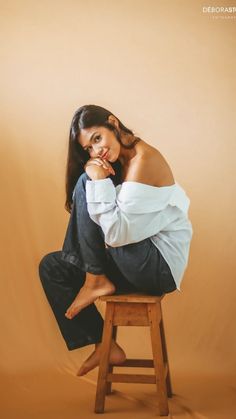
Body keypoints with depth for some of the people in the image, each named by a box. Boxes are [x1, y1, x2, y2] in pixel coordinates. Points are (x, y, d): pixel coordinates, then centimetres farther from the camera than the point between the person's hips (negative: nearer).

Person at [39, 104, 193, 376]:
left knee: (85, 185, -16)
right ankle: (104, 346, 8)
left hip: (161, 265, -10)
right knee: (51, 267, 9)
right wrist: (98, 181, -6)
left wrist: (99, 182, -21)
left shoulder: (145, 159, -17)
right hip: (139, 263, 10)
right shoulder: (120, 163, 13)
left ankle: (96, 282, -6)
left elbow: (117, 234, -23)